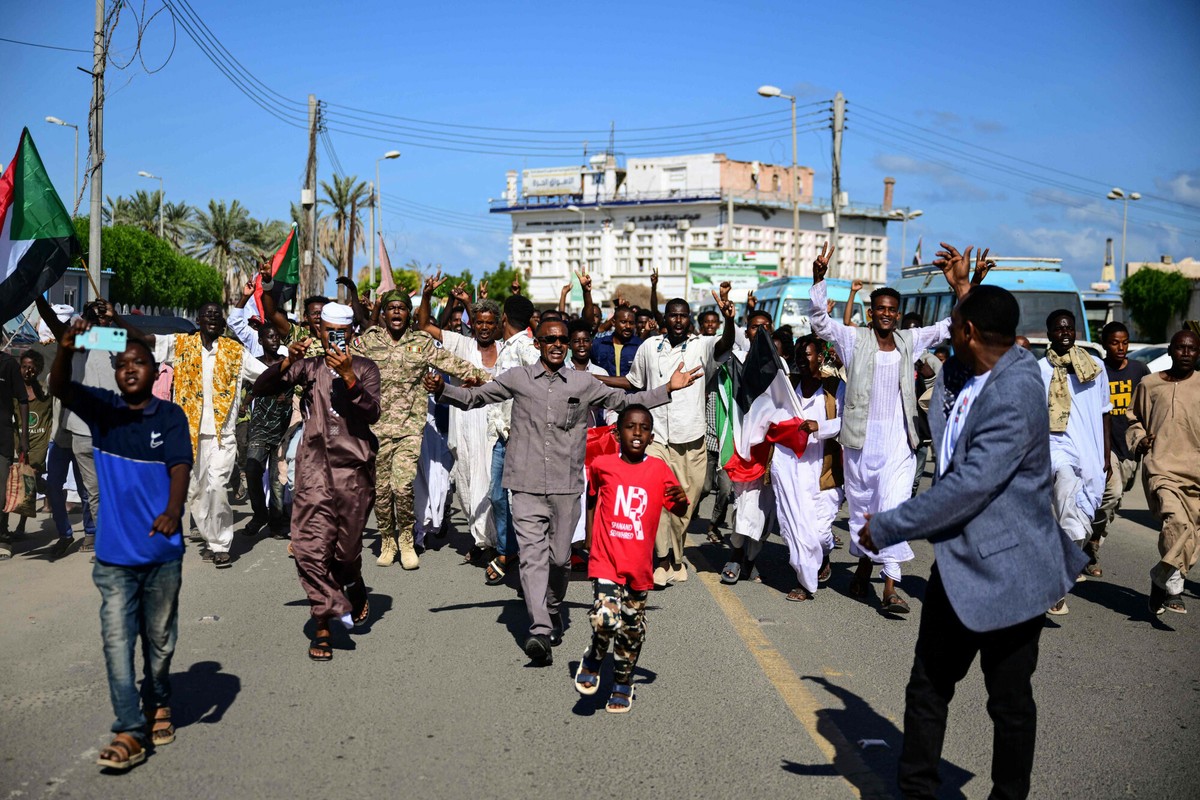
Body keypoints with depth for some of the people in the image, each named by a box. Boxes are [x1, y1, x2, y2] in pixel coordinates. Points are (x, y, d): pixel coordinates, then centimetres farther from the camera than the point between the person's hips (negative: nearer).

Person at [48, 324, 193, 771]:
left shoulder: (170, 416, -4)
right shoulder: (101, 410, 1)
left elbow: (180, 466, -17)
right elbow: (59, 389, -15)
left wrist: (174, 509, -36)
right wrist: (66, 347, -35)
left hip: (162, 551, -1)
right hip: (114, 553, 1)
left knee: (160, 639, 14)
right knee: (117, 640, -3)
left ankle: (158, 705, 36)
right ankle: (130, 732, 3)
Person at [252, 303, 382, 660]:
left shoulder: (365, 368, 7)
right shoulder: (308, 367, 12)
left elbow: (372, 413, -8)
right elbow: (262, 388, 4)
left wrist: (348, 375, -19)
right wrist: (287, 361, -10)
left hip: (354, 469, -1)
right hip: (314, 468, 1)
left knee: (347, 547, 8)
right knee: (310, 548, -7)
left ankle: (355, 590, 41)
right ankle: (324, 624, 4)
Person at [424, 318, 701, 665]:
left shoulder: (584, 383, 9)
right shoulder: (517, 379, 7)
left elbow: (625, 401, 19)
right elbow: (473, 397, 11)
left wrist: (669, 388, 14)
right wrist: (441, 390, -6)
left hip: (566, 485, 1)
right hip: (526, 484, -1)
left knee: (559, 557, 7)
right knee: (532, 555, -11)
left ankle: (552, 610, 34)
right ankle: (540, 632, -17)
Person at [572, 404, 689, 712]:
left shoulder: (659, 469, -1)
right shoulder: (601, 465, -1)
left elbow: (678, 510, 0)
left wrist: (681, 500, -18)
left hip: (639, 567, 2)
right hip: (606, 562, -2)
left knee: (632, 631, 12)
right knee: (605, 619, -21)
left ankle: (622, 683, 37)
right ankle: (592, 661, 12)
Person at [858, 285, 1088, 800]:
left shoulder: (1014, 394, -23)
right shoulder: (962, 377, 4)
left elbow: (970, 486, -28)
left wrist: (887, 528, -19)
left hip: (1005, 569, -8)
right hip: (958, 563, 8)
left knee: (1010, 701, 11)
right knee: (927, 689, 14)